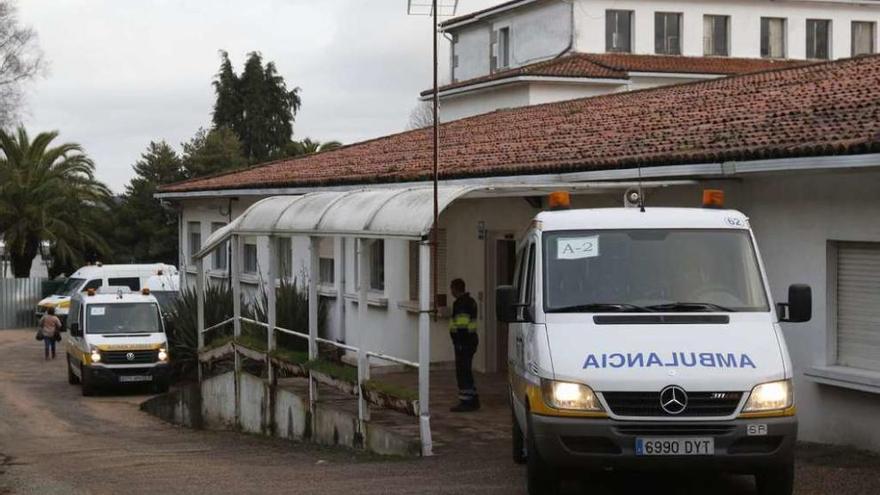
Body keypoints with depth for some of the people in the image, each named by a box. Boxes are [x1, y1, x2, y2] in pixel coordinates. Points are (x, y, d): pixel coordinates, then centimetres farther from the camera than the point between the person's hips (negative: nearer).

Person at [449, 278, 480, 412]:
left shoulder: (460, 303, -16)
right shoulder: (470, 301, 17)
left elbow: (461, 325, -23)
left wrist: (459, 343, -22)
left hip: (463, 342, -11)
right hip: (471, 339, 11)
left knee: (462, 372, -7)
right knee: (466, 372, 17)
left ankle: (465, 402, -7)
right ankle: (473, 400, 22)